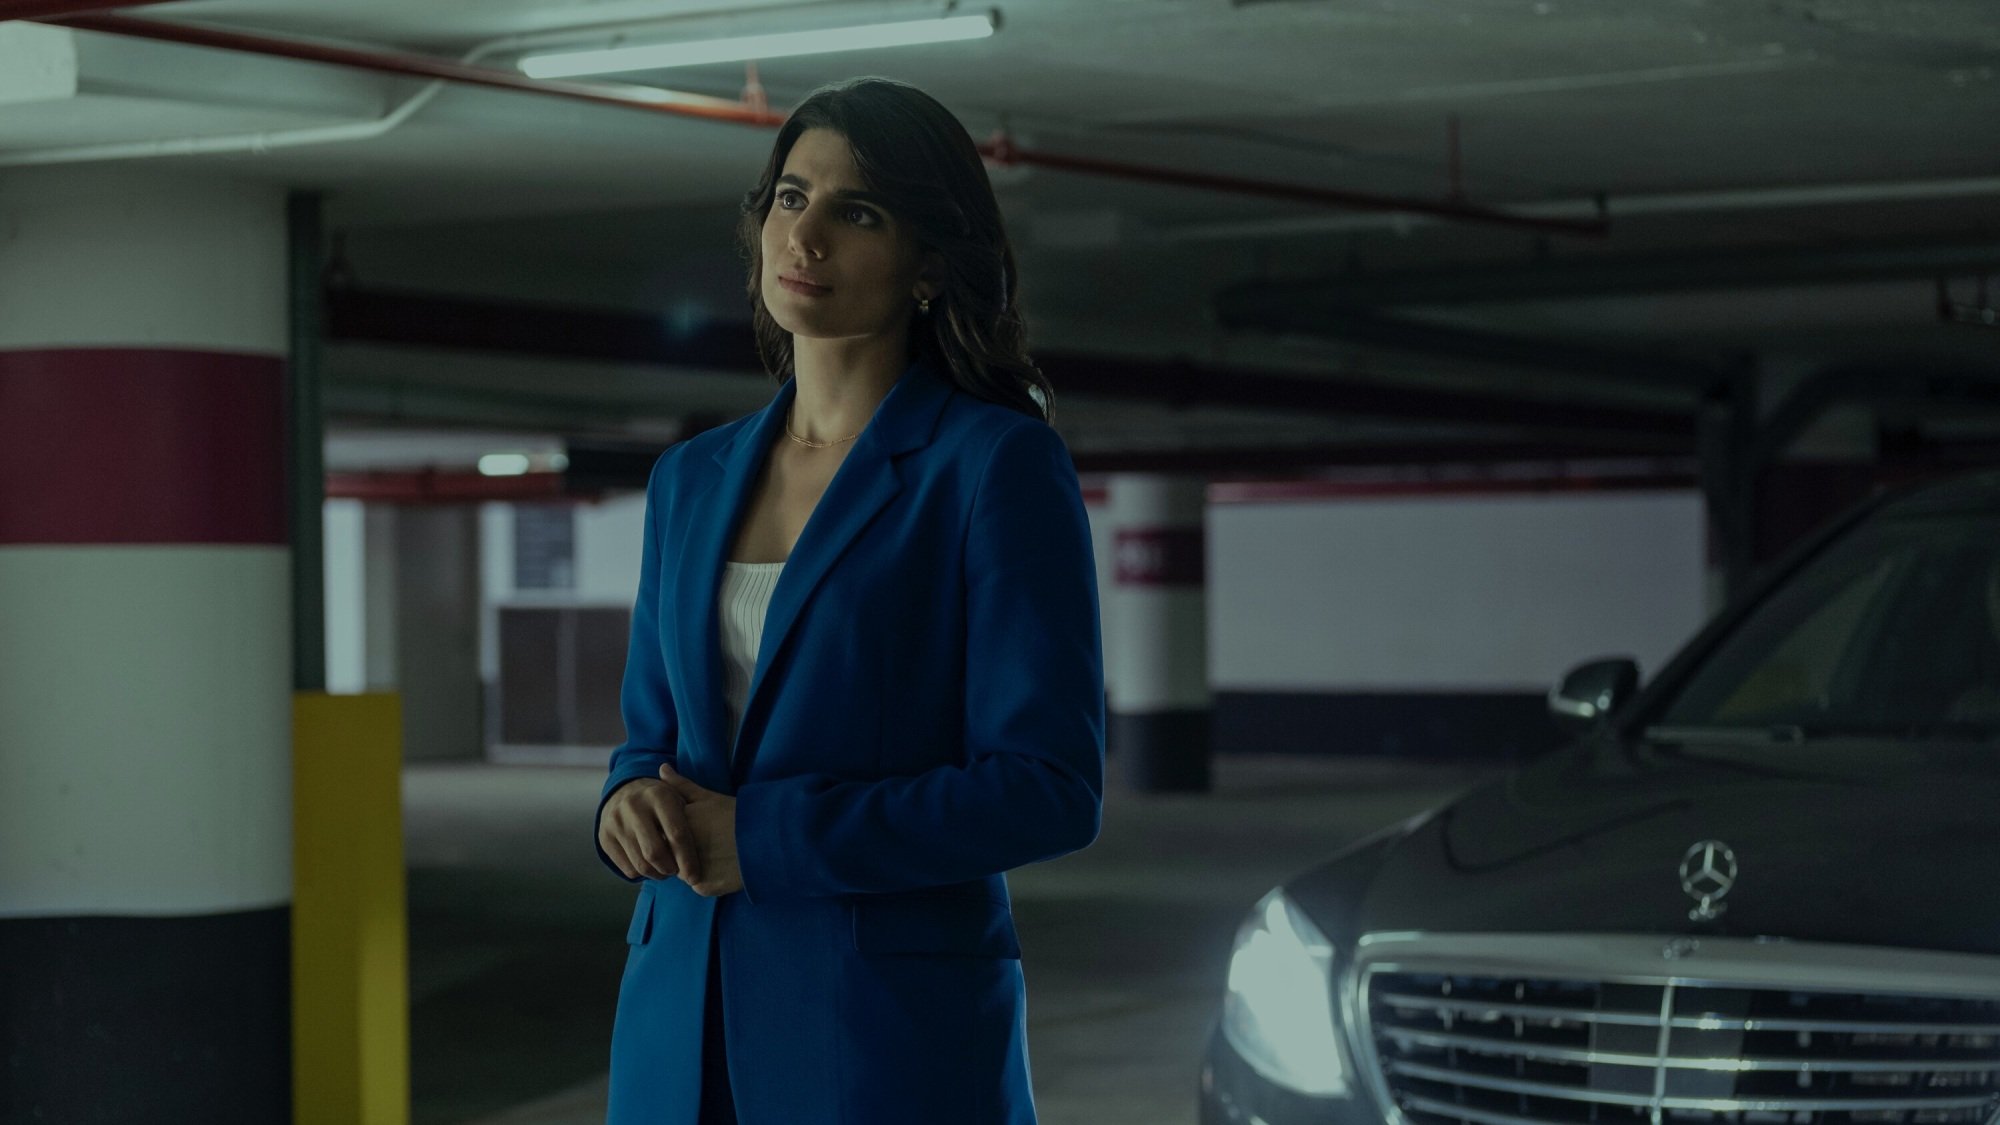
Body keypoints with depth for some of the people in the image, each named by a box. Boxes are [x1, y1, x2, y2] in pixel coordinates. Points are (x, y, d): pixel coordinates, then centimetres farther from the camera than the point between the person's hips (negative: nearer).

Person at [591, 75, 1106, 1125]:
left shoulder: (999, 467, -7)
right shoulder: (690, 478, 12)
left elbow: (1051, 788, -12)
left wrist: (765, 836, -16)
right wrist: (633, 806, -7)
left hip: (894, 1034, -5)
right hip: (683, 1020, 5)